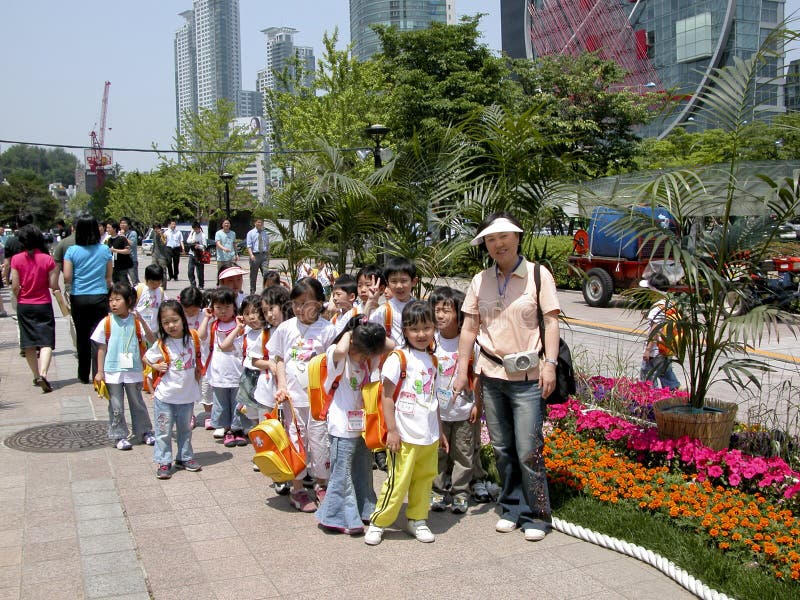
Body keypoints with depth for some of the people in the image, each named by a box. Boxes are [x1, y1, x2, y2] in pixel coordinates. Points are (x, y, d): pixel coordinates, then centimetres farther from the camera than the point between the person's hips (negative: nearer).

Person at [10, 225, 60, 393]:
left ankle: (36, 376, 21)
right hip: (44, 305, -2)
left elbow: (15, 286, -5)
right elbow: (54, 285, -8)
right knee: (46, 342, -2)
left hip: (24, 306, 2)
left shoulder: (16, 259, -7)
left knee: (29, 344, 14)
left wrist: (19, 298, 14)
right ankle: (43, 374, -21)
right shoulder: (47, 259, -9)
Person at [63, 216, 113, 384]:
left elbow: (67, 278, -7)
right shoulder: (105, 250, 0)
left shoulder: (72, 251, -5)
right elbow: (109, 277, 6)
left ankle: (84, 375, 22)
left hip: (78, 299, 0)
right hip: (100, 297, 0)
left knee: (82, 337, 12)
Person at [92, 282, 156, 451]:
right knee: (116, 407, 6)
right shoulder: (106, 323, -3)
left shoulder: (136, 321, -2)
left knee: (137, 403, 13)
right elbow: (101, 348, 1)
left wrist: (142, 321, -20)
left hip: (133, 370, 1)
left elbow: (152, 340, -8)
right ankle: (119, 436, 17)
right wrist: (100, 371, -1)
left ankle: (144, 432, 26)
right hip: (113, 372, -1)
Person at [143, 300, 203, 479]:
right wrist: (156, 366, -16)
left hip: (187, 395, 4)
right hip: (165, 397, -3)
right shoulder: (161, 345, -13)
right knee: (164, 432, 4)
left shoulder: (192, 338, -4)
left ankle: (185, 457, 33)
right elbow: (146, 358, 0)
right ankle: (163, 462, 15)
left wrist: (197, 371, 7)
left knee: (185, 429, 18)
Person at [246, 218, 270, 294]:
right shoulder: (250, 233, 2)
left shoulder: (265, 233, 14)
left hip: (264, 255, 3)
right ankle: (252, 291, 14)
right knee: (253, 275, 5)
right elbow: (249, 246, -5)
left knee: (266, 273, -8)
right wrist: (251, 255, -19)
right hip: (255, 255, -2)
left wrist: (268, 256, 15)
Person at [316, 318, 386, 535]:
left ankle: (364, 510, 31)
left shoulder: (367, 360, 8)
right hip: (343, 427, -7)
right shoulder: (337, 357, -13)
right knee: (342, 474, 1)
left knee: (363, 470, 18)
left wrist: (376, 336, -2)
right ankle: (338, 517, 11)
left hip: (362, 424, 7)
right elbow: (340, 350, -37)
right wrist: (347, 334, -19)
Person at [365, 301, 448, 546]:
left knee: (424, 480, 13)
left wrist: (439, 431, 21)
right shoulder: (398, 358, -10)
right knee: (398, 482, -3)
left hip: (429, 436, 6)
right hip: (406, 435, -6)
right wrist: (391, 430, -13)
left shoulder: (432, 360, 11)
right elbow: (387, 396, -10)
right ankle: (377, 522, 11)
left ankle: (417, 519, 28)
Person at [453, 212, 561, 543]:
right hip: (491, 375, 4)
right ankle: (512, 508, 28)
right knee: (502, 449, 12)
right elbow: (469, 328, 8)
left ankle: (536, 516, 13)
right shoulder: (480, 281, 7)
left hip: (527, 377, -4)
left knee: (528, 451, -3)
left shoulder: (538, 275, -3)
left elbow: (551, 322, -4)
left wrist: (550, 363, -14)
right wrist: (462, 371, 5)